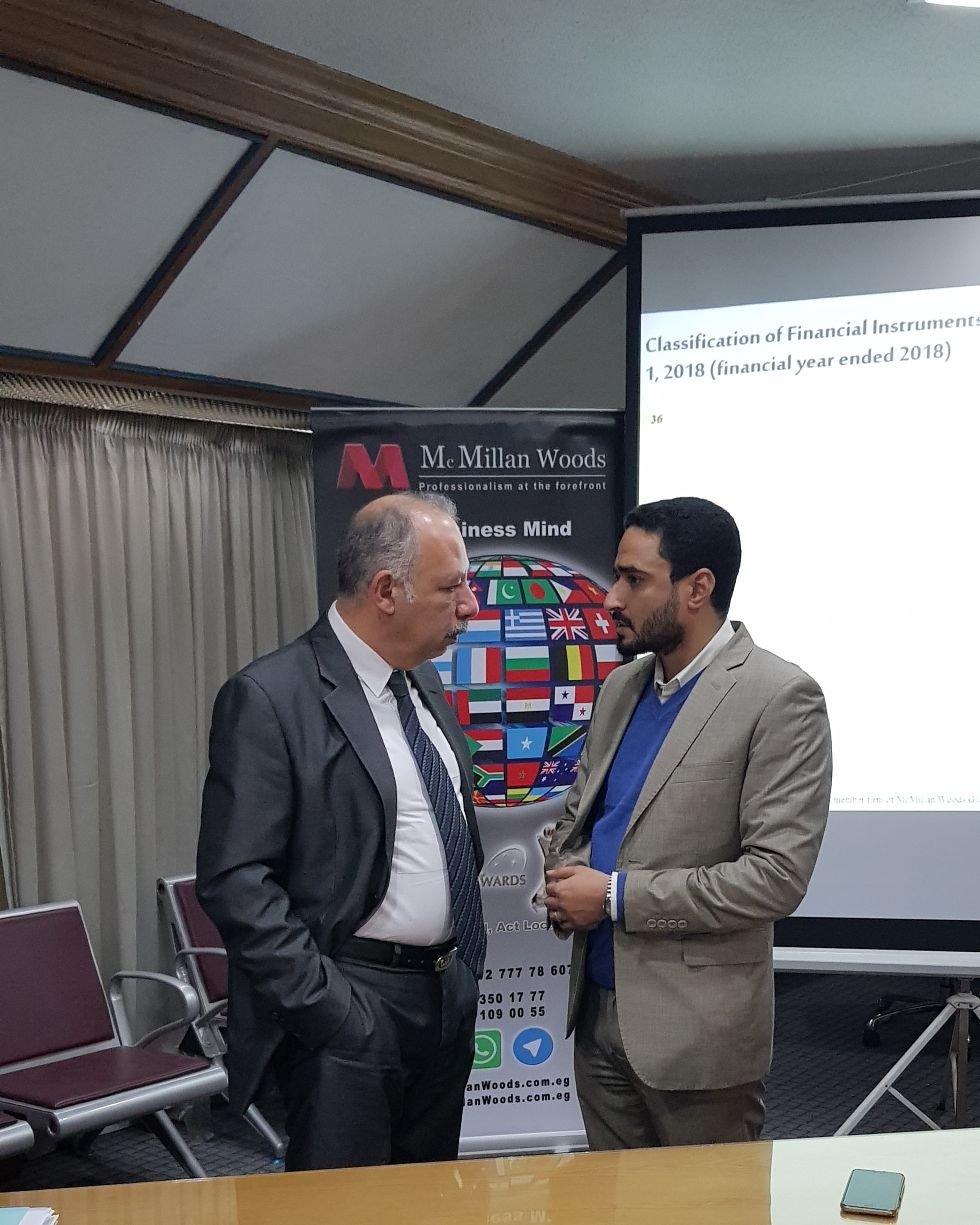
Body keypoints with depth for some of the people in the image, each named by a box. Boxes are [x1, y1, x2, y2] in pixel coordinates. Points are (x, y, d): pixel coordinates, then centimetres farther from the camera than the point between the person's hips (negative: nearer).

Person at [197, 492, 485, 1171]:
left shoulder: (425, 682, 8)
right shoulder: (270, 698, -16)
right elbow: (236, 881, -18)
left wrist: (467, 961, 13)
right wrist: (330, 1012, -20)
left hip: (450, 994, 8)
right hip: (350, 1007, -7)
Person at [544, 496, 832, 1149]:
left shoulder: (781, 698, -14)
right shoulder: (622, 686, 8)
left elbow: (777, 874, -20)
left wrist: (616, 896, -17)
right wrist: (566, 877, -4)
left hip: (697, 1027, -6)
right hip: (598, 1009, 6)